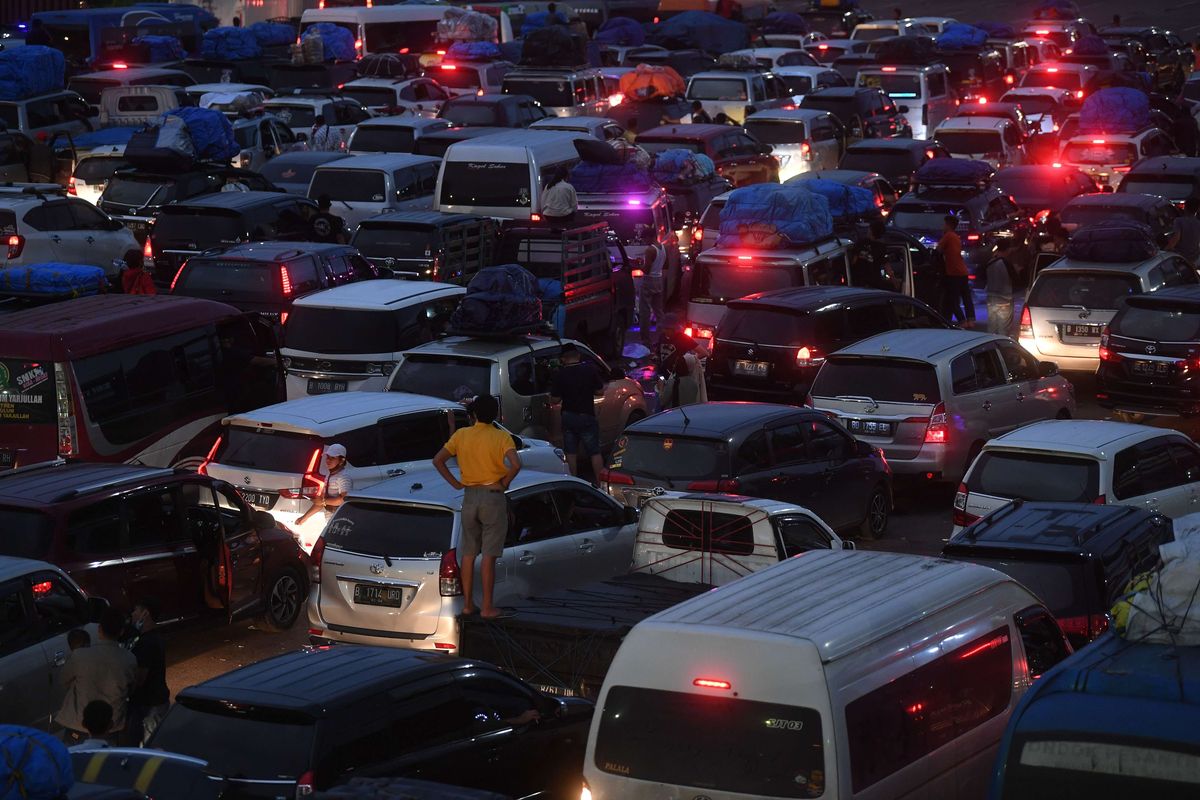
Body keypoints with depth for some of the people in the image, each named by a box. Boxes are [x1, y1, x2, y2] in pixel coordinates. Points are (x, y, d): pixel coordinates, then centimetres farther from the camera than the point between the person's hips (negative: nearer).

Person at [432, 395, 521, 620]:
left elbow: (438, 460, 2)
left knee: (468, 553, 12)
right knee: (488, 555, -1)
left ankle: (468, 604, 15)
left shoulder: (461, 435, 2)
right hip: (492, 496, -3)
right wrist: (504, 483, -7)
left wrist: (456, 483, 6)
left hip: (469, 496, 3)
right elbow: (515, 464, -23)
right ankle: (488, 608, 1)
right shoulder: (502, 437, -9)